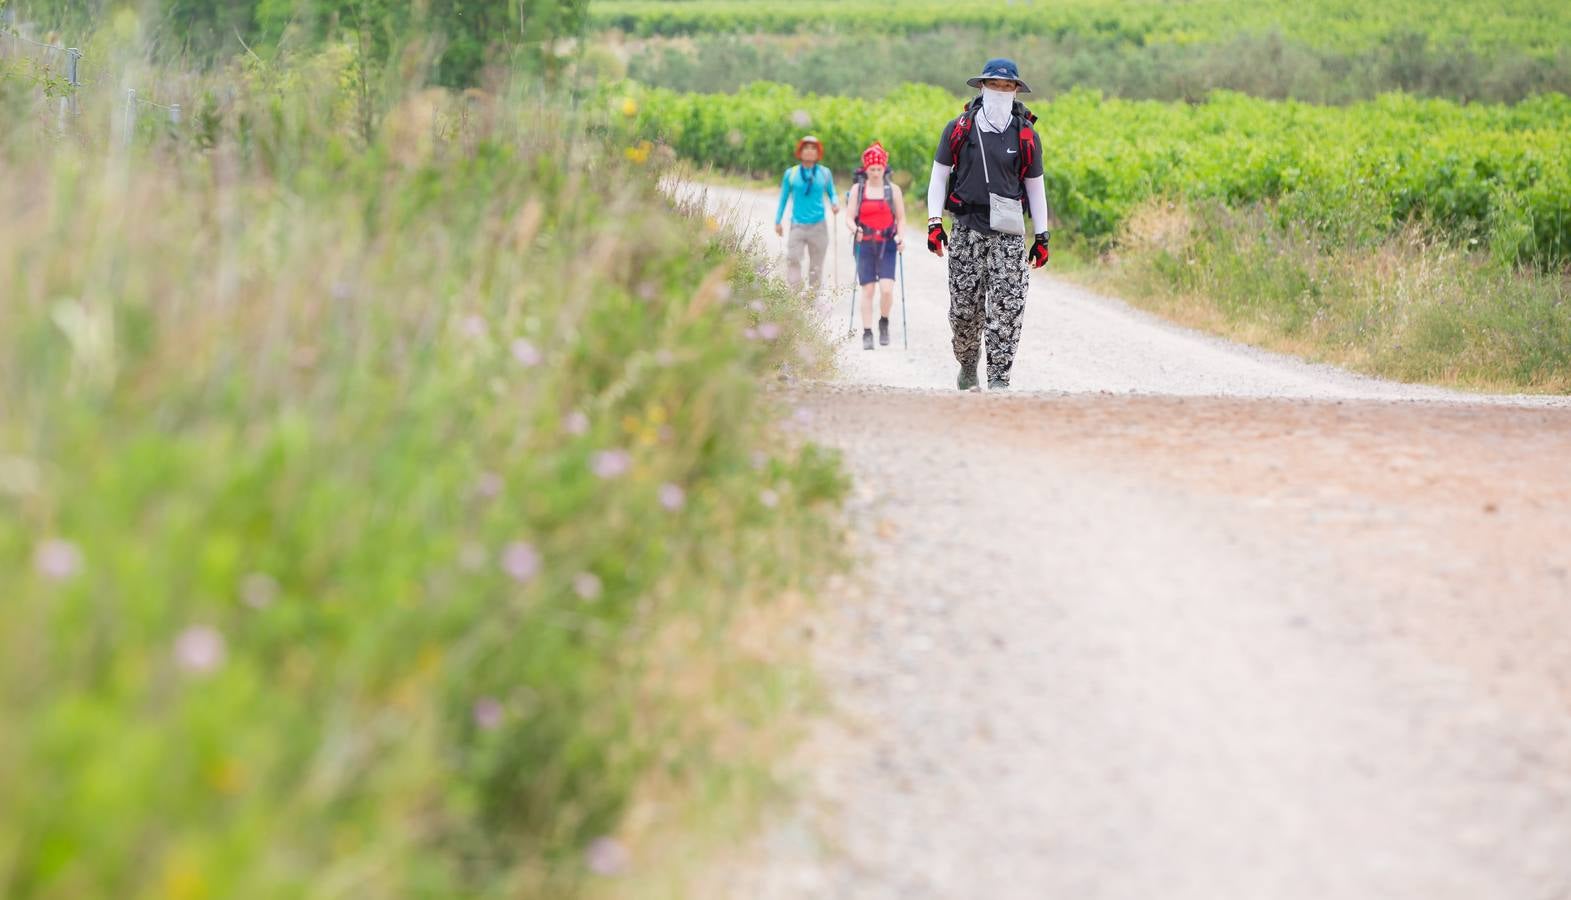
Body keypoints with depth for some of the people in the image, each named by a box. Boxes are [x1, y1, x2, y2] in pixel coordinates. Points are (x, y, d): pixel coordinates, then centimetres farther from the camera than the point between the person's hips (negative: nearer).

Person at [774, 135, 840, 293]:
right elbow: (783, 198, 11)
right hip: (798, 225, -1)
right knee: (793, 260, -14)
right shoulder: (791, 173, 3)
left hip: (818, 226, 1)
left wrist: (834, 203, -9)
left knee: (816, 265, 7)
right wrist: (778, 221, 9)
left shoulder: (825, 173, 5)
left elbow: (831, 193, 13)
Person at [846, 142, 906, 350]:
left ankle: (884, 323, 13)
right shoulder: (858, 190, 5)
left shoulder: (893, 190, 5)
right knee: (867, 290, -1)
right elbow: (849, 218, 2)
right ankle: (867, 334, 5)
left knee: (887, 289, -13)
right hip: (865, 245, 0)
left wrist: (901, 238, -10)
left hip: (887, 246, 0)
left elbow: (901, 219, 7)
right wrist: (855, 230, -20)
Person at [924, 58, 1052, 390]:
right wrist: (934, 223, 1)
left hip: (1008, 232, 0)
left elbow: (1034, 186, 14)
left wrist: (1042, 236, 11)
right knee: (964, 309, 3)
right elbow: (939, 176, 10)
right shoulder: (959, 128, 5)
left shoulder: (1026, 135, 7)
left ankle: (999, 379, -11)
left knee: (1007, 309, -12)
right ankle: (968, 366, 27)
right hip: (967, 228, 0)